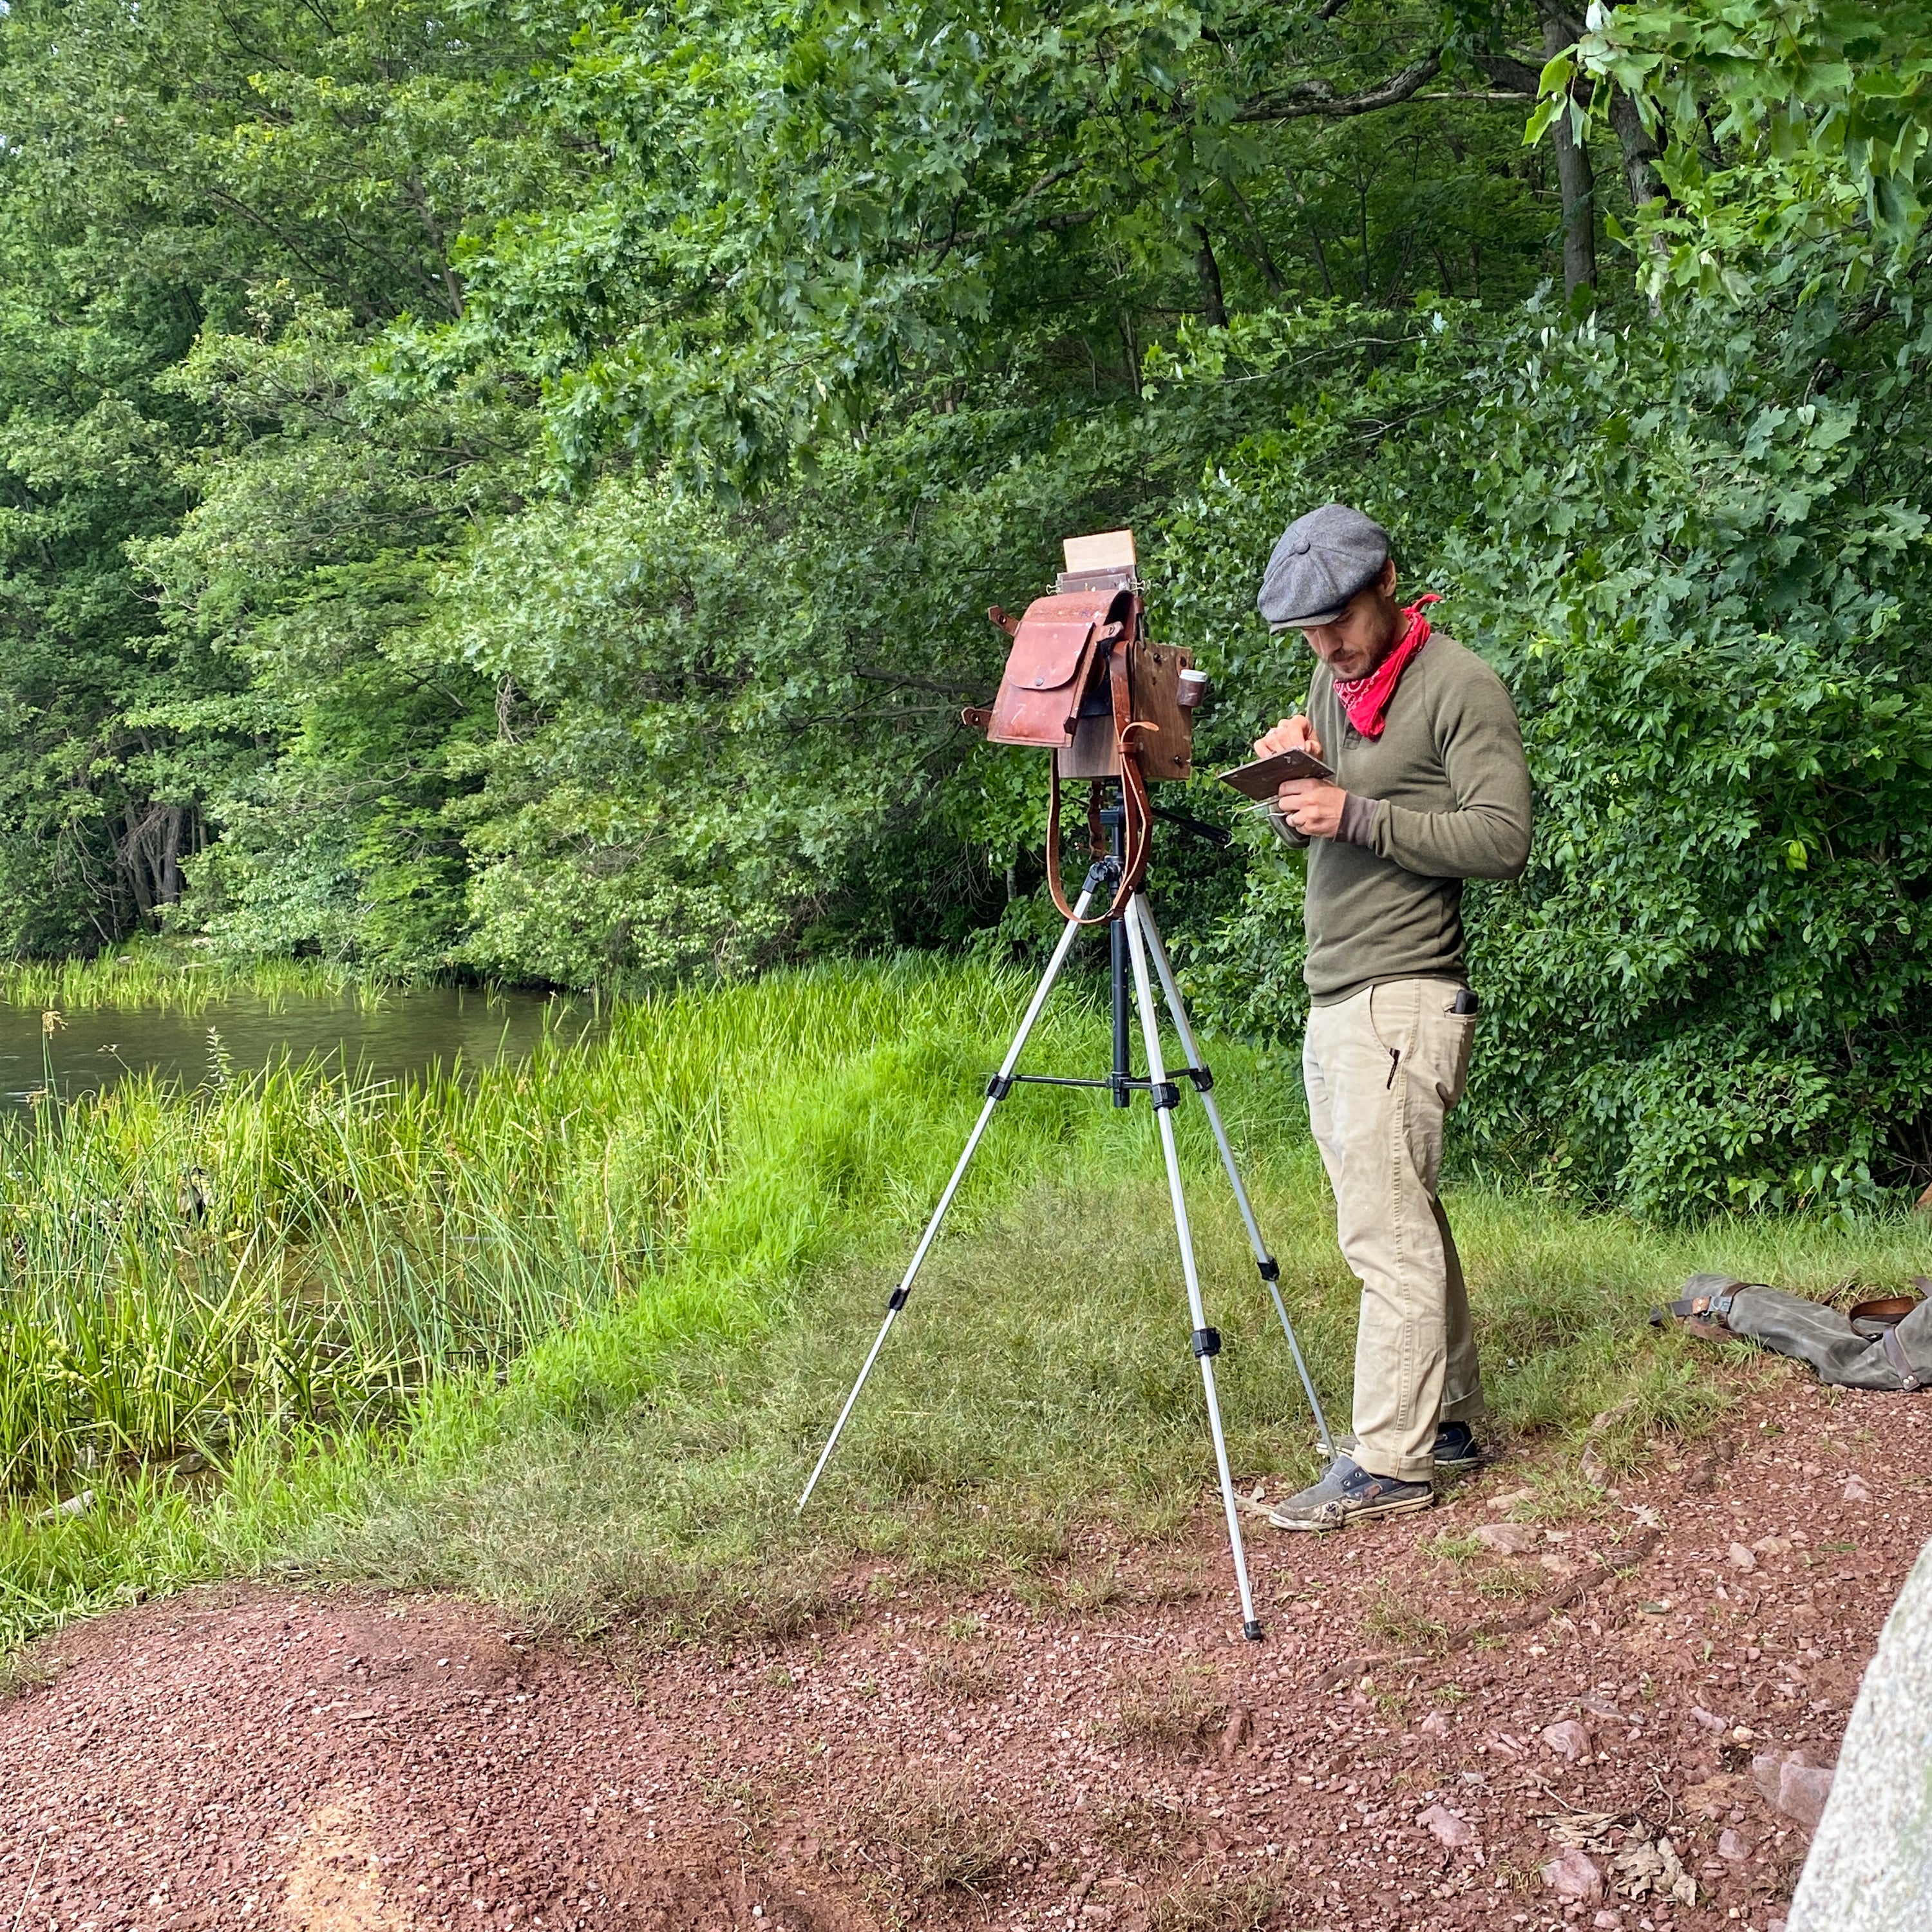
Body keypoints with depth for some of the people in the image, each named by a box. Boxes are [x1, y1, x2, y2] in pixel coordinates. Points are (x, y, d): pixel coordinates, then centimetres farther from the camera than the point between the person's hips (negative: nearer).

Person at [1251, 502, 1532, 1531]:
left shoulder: (1461, 688, -9)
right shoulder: (1333, 682, 16)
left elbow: (1502, 839, -17)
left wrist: (1357, 814, -21)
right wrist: (1290, 779, -2)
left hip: (1401, 1000, -8)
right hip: (1332, 998, 8)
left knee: (1388, 1231, -8)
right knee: (1402, 1220, 12)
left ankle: (1388, 1462, -4)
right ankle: (1448, 1420, 21)